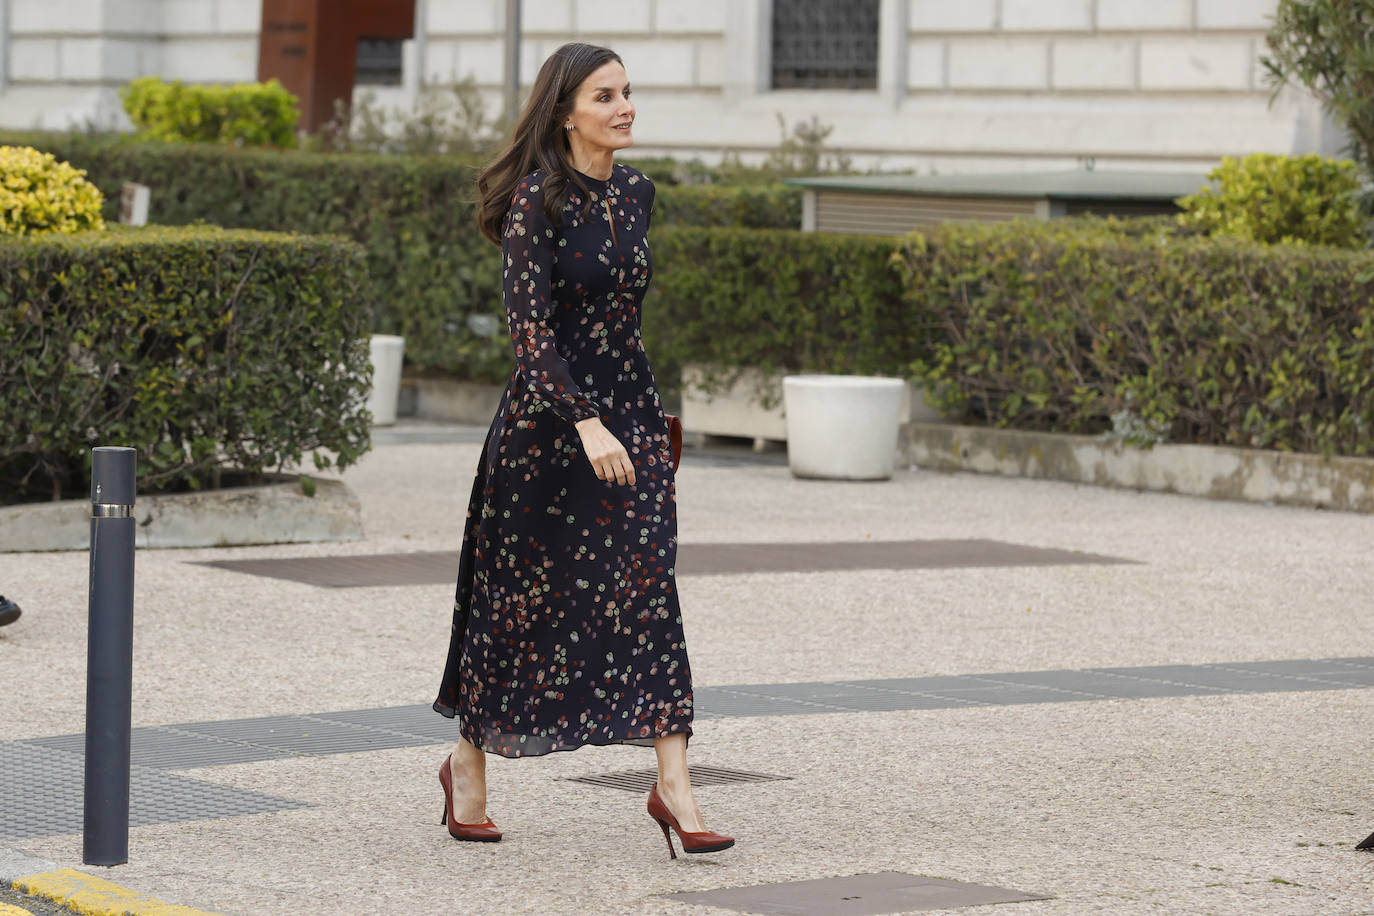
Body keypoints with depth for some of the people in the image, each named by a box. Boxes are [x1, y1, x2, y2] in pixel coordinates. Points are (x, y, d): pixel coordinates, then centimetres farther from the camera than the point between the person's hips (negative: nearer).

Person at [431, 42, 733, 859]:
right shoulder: (536, 200, -12)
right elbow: (530, 325, -18)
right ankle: (470, 761, 26)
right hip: (551, 413, -5)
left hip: (631, 408, 5)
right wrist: (585, 422, -27)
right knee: (525, 592, 6)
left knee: (648, 588, -5)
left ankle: (673, 782, -9)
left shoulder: (636, 192, 8)